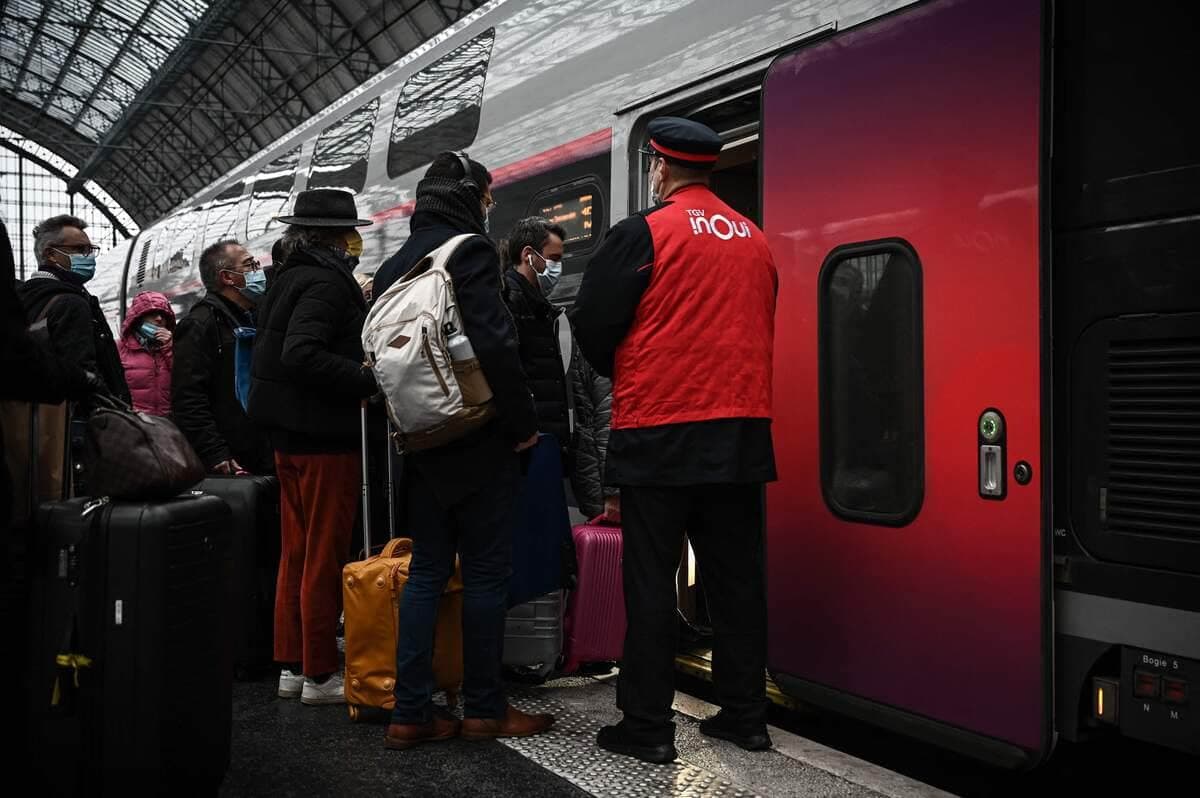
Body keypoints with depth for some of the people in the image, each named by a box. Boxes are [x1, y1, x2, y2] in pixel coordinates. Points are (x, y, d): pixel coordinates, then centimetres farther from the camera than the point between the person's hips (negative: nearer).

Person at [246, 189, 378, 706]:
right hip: (323, 436, -9)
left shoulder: (289, 277, 14)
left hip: (289, 434, 9)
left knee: (296, 553, 14)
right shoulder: (327, 281, -14)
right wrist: (368, 379, -21)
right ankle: (320, 675, 6)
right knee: (325, 558, -1)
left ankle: (291, 666, 22)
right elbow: (302, 353, -26)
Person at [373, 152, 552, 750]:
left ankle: (410, 712, 11)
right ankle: (483, 708, 11)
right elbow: (494, 344, -21)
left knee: (427, 569, 10)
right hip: (478, 439, -7)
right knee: (486, 570, 2)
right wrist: (523, 423, -13)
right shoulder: (470, 249, -10)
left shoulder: (394, 264, 14)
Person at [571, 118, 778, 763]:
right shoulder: (754, 239, 11)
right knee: (735, 575, 12)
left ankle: (646, 726, 7)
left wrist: (621, 374, 13)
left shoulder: (643, 232, -6)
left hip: (658, 433, -5)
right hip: (741, 432, 5)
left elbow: (591, 324, -6)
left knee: (651, 581, 2)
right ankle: (744, 715, 19)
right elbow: (763, 329, 16)